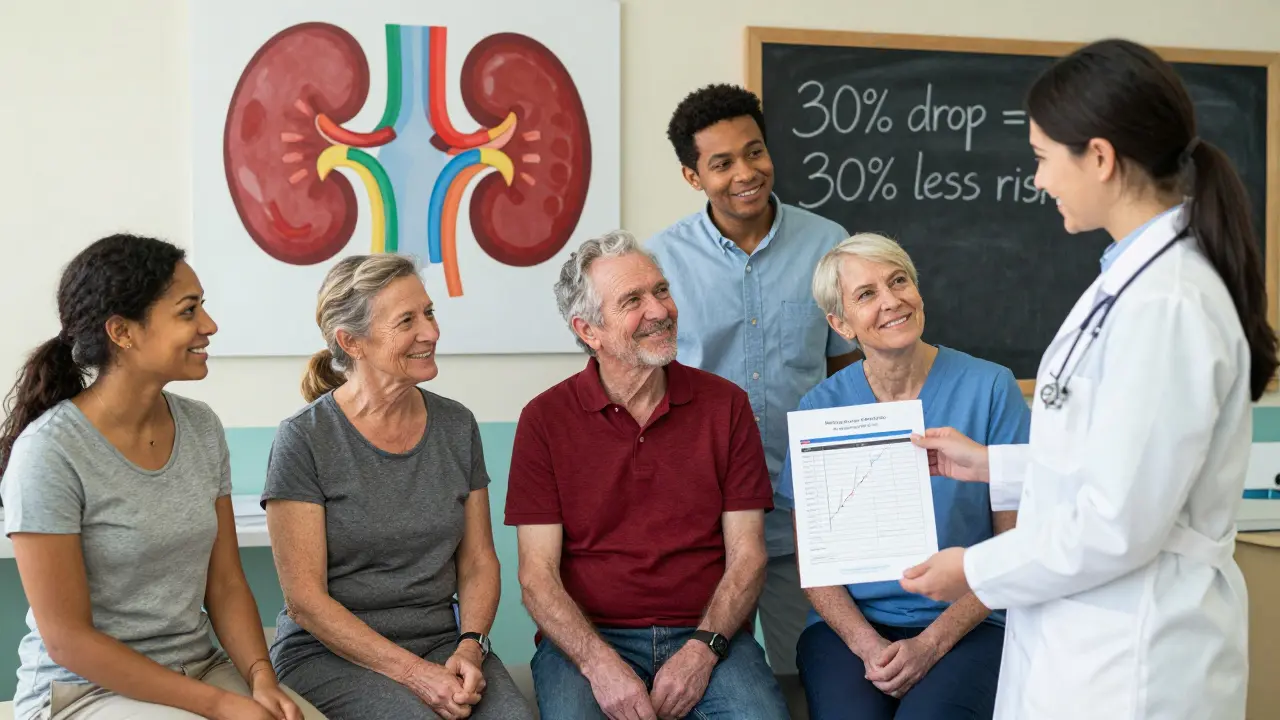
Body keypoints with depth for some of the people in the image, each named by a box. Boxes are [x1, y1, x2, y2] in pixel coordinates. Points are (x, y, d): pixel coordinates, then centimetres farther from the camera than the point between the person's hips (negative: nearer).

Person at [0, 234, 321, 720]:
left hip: (201, 669, 5)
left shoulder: (202, 428, 3)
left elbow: (226, 584, 7)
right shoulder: (49, 454, -15)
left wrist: (261, 678, -11)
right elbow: (67, 640, -15)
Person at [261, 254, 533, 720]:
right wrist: (413, 673, -16)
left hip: (443, 643, 4)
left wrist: (469, 647, -8)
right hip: (329, 655, -4)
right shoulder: (304, 440, -7)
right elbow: (304, 599, -10)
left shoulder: (456, 426, 7)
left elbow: (479, 563, 10)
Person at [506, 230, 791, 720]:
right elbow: (537, 573, -3)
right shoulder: (544, 419, 1)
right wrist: (600, 663, -18)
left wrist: (702, 650, -13)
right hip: (587, 638, -1)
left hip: (707, 636, 1)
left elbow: (746, 555, 2)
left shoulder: (725, 405, 5)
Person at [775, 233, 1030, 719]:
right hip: (849, 622, 1)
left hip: (965, 624, -1)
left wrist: (933, 642, -11)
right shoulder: (821, 408, 1)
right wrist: (867, 645, -12)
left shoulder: (989, 388, -4)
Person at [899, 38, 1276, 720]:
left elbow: (1118, 525, -24)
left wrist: (978, 570, -12)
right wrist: (991, 464, 15)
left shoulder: (1164, 303, -24)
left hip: (1131, 661, -9)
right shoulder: (1136, 277, 7)